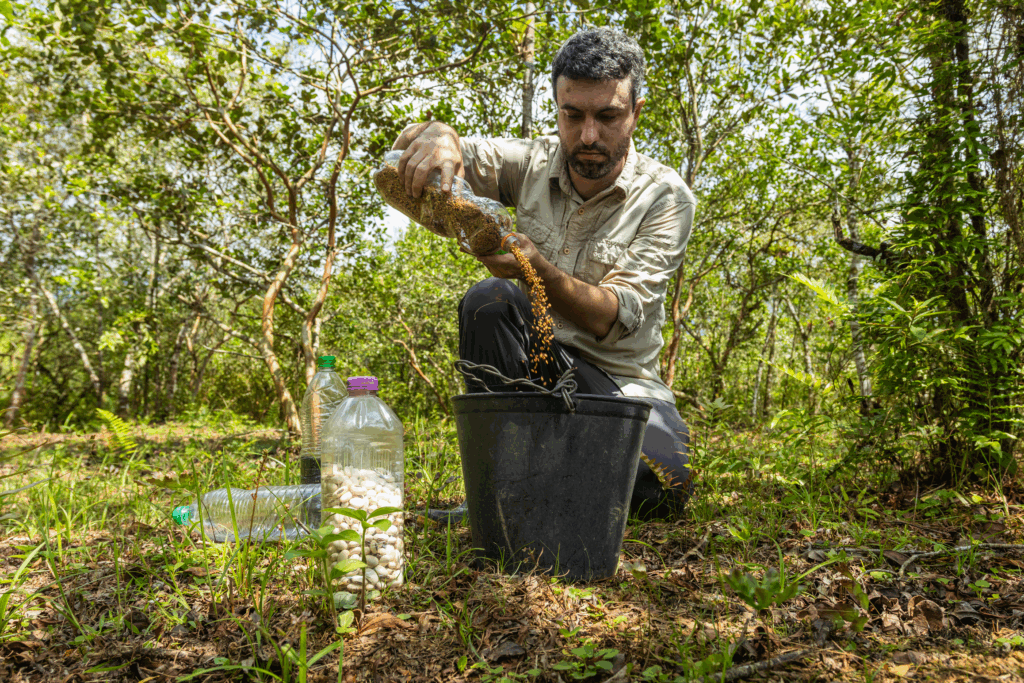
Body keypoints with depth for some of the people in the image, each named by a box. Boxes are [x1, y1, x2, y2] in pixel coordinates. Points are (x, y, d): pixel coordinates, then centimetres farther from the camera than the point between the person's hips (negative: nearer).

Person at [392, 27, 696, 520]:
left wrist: (537, 268, -36)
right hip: (531, 366, 2)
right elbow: (411, 149, -4)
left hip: (617, 380, -1)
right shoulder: (532, 164, -1)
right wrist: (436, 134, -29)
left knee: (663, 487, -30)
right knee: (490, 300, -30)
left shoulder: (665, 197, -9)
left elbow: (615, 317, -19)